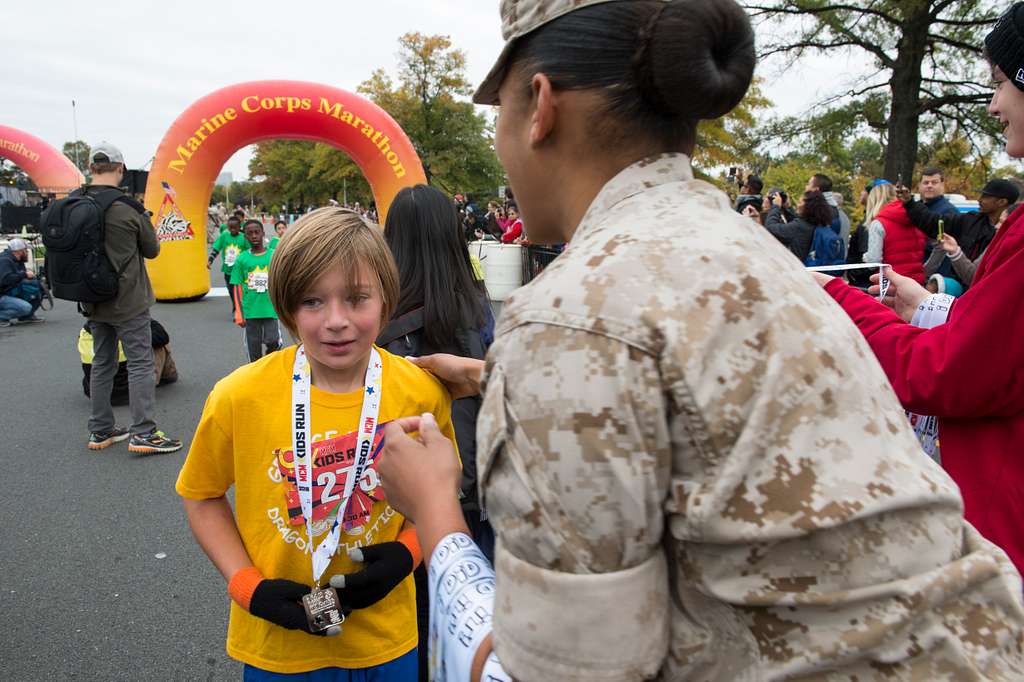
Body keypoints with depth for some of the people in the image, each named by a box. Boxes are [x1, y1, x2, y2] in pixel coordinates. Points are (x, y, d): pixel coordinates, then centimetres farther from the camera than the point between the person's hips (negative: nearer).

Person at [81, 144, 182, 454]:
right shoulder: (128, 207, -16)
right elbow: (152, 249, -3)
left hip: (93, 301, 6)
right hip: (128, 301, -6)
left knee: (102, 363, 15)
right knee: (140, 363, -1)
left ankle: (100, 430, 23)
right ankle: (143, 433, -4)